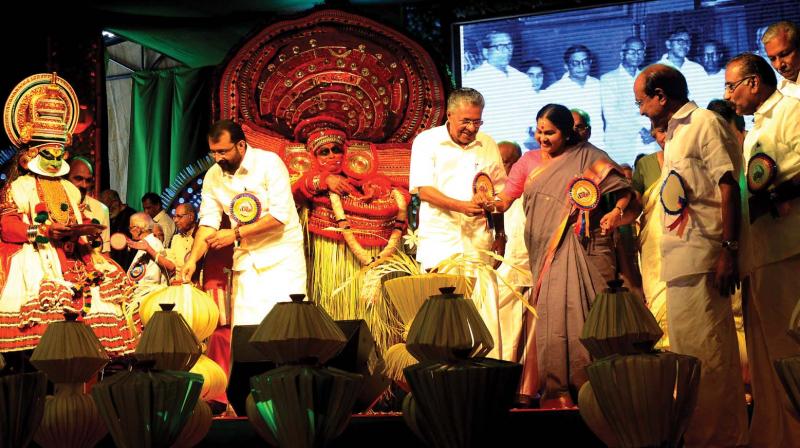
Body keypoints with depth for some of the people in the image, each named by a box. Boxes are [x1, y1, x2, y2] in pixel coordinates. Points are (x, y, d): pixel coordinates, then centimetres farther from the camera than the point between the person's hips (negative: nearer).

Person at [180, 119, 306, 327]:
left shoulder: (269, 163, -14)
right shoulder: (213, 176, 2)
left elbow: (280, 215, -20)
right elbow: (208, 222, 1)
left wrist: (236, 234, -21)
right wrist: (192, 259, -14)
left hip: (281, 254, -4)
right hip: (246, 258, 4)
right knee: (245, 324, 0)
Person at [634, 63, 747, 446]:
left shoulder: (704, 123, -7)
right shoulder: (674, 134, 20)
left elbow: (729, 188, -14)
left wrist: (729, 250, -20)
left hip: (701, 257, -10)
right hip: (680, 258, 10)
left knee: (707, 352, -7)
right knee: (687, 350, 14)